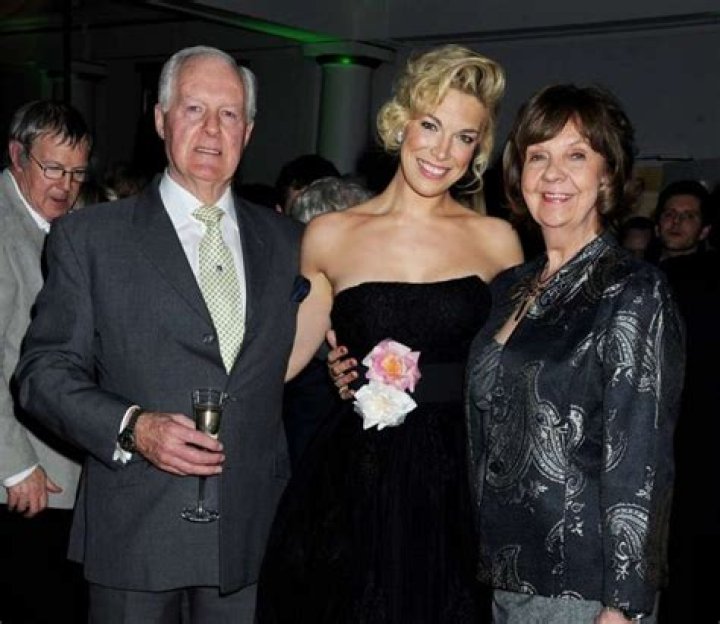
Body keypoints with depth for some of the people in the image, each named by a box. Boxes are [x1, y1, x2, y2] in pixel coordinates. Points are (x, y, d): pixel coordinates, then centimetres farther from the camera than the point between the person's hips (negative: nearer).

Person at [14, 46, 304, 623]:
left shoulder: (286, 240, 9)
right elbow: (44, 370, -4)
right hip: (135, 534, -2)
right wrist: (131, 427, -17)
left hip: (253, 532, 3)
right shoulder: (89, 235, -1)